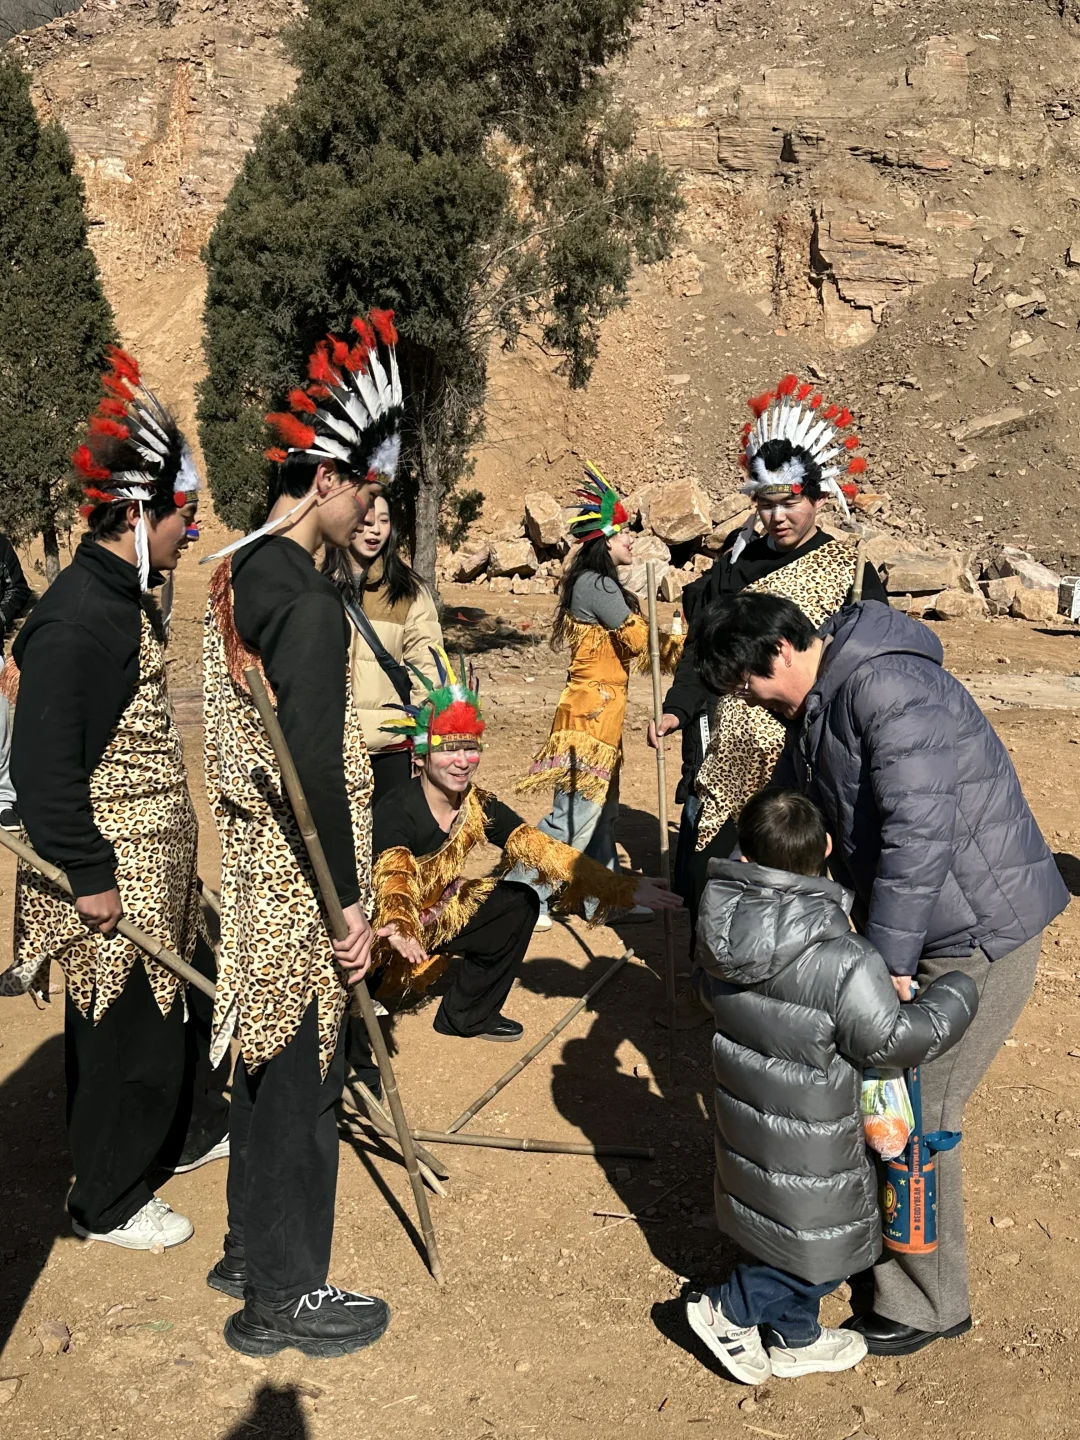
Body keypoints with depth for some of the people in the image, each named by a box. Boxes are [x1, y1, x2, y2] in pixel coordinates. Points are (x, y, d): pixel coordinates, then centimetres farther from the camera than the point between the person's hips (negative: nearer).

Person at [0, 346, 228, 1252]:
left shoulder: (128, 597, 8)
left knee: (188, 995, 24)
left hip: (159, 858, 10)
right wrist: (88, 874, -21)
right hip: (113, 871, -10)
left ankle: (193, 1130, 47)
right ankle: (109, 1205, 25)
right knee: (125, 1031, 5)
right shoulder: (77, 618, -24)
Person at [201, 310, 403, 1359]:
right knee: (300, 1082, 4)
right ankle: (286, 1297, 21)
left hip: (251, 878, 9)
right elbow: (314, 766, -24)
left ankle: (252, 1246, 38)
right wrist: (347, 905, -18)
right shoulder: (306, 598, -21)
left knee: (265, 1064, 21)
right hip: (297, 892, -9)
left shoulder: (232, 573, 8)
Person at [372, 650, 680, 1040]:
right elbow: (392, 879, -42)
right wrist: (398, 928, -66)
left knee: (521, 902, -5)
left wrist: (624, 887, -22)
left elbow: (541, 848, -14)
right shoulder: (395, 813, -26)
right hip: (390, 932, -6)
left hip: (438, 919, 6)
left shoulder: (478, 806, -9)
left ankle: (466, 1015, 9)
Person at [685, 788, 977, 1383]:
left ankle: (796, 1340, 42)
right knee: (821, 1243, 17)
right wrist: (956, 993, -8)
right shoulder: (841, 962, -31)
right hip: (807, 1142, -7)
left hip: (745, 1114, 7)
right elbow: (893, 1040, -23)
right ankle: (729, 1310, 22)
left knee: (787, 1228, 26)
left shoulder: (722, 928, -10)